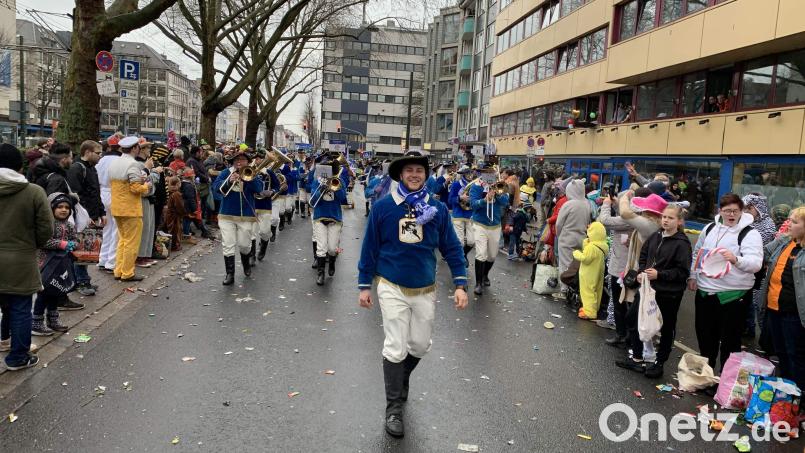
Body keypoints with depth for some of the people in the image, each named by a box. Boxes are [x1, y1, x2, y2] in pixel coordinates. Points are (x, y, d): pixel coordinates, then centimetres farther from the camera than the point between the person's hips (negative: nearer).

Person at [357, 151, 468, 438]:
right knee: (396, 348, -1)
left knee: (420, 346, 14)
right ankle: (394, 407, 17)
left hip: (425, 290, 3)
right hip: (392, 288, -3)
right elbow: (370, 247, -2)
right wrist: (364, 285, 0)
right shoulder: (383, 207, -9)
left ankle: (399, 378, 45)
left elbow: (451, 248, 1)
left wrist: (460, 284, -7)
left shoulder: (438, 209, -4)